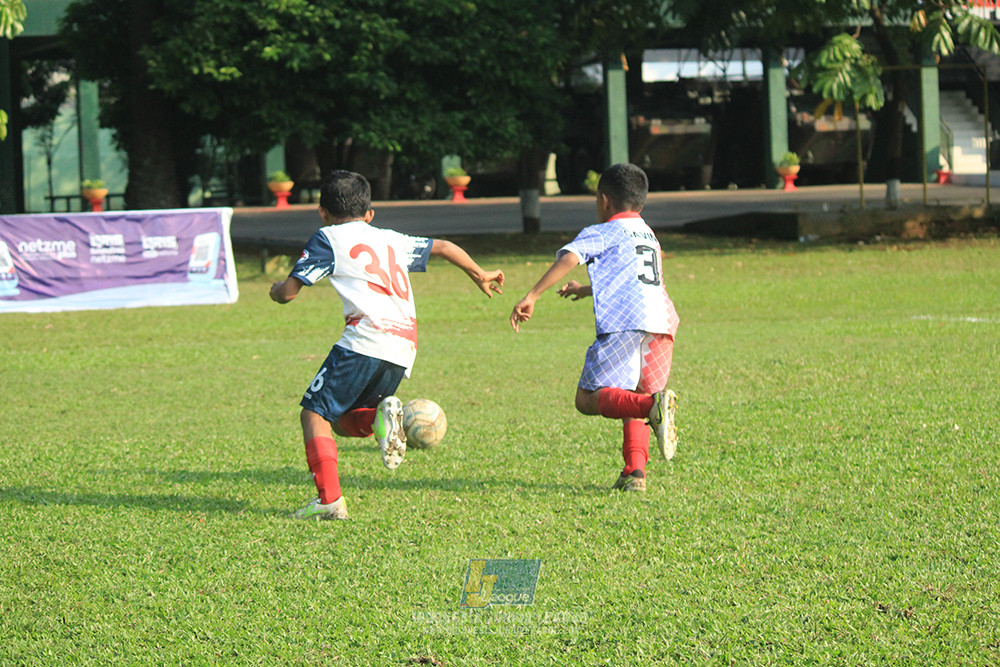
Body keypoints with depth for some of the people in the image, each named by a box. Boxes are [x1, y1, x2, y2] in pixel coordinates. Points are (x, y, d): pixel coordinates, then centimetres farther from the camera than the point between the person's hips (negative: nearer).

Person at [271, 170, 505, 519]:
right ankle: (382, 416, -11)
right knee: (342, 421, 21)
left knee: (314, 413, 2)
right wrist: (480, 275, 52)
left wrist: (276, 290, 30)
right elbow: (444, 247, 36)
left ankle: (329, 499, -13)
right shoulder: (392, 240, 26)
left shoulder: (328, 238, 9)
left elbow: (287, 292, 6)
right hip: (404, 349, 6)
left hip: (366, 339, -6)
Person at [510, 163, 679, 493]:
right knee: (631, 398, 17)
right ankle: (634, 472, -1)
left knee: (588, 398, -7)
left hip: (624, 325, -7)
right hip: (663, 322, 7)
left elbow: (568, 258, -9)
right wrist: (586, 290, 63)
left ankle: (653, 405, -33)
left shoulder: (601, 233, 10)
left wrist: (531, 297, -12)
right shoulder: (649, 235, 33)